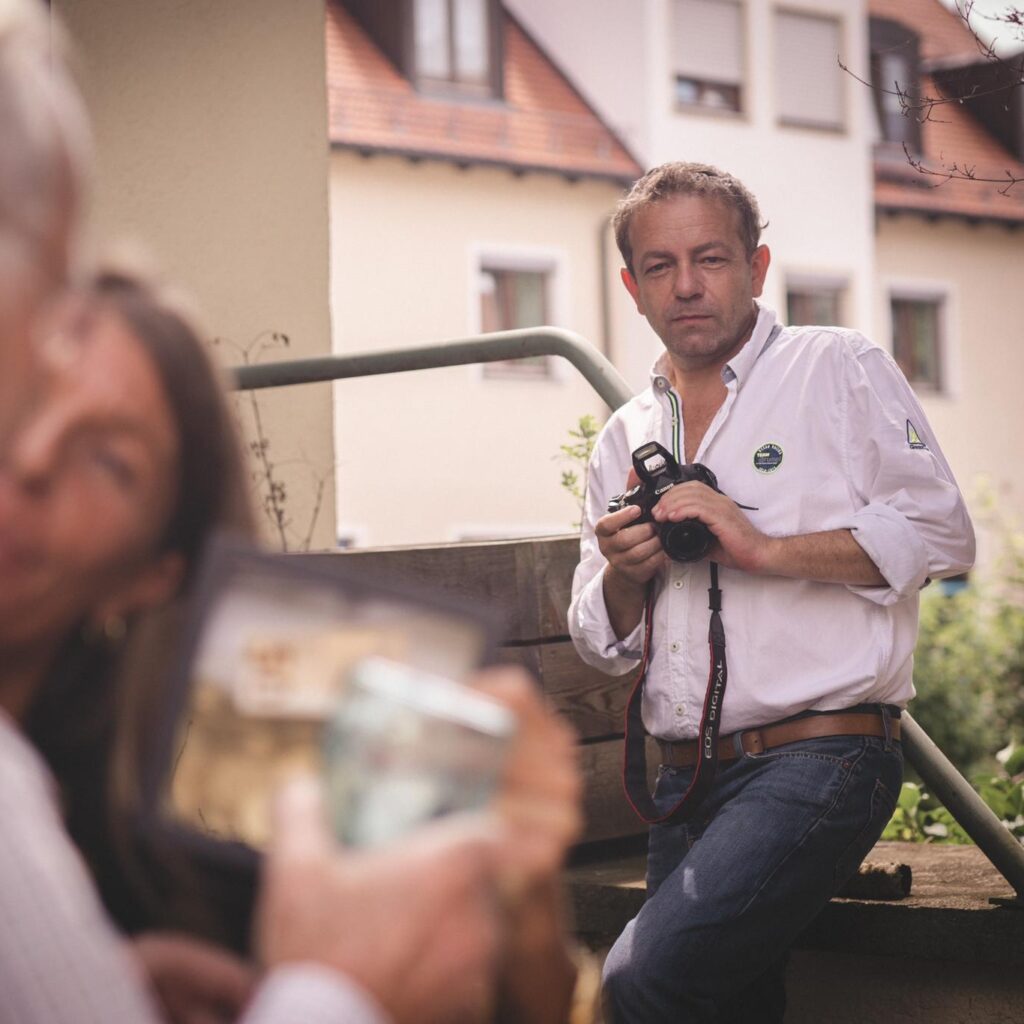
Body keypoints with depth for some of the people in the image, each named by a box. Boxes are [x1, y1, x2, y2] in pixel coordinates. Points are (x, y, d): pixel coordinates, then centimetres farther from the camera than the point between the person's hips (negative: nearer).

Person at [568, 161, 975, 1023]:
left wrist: (764, 548, -14)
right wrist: (622, 576, -3)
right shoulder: (627, 438, 18)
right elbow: (604, 644, 19)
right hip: (688, 784, 6)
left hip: (819, 758, -6)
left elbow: (941, 534, -7)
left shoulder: (840, 370, 3)